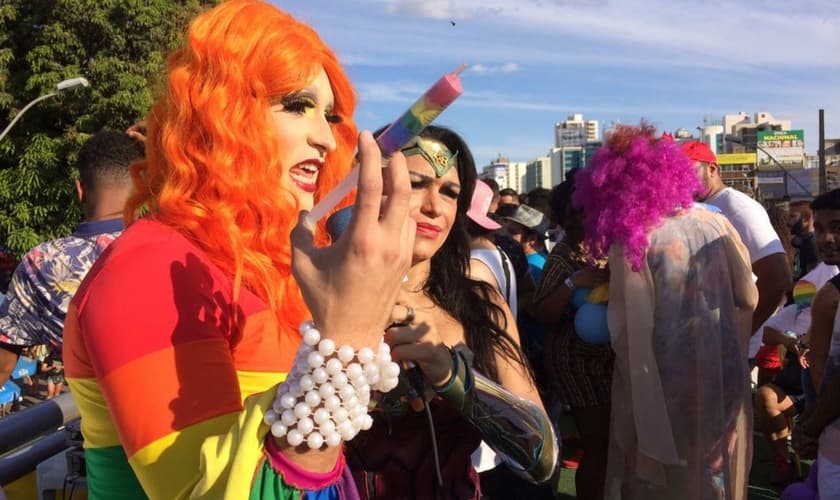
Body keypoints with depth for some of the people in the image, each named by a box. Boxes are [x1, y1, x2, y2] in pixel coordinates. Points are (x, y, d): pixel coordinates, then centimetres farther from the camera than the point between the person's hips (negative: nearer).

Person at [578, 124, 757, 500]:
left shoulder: (631, 240, -15)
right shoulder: (717, 224, -1)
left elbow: (628, 332, -17)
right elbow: (749, 299, 6)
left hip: (662, 388, -4)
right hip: (723, 378, 4)